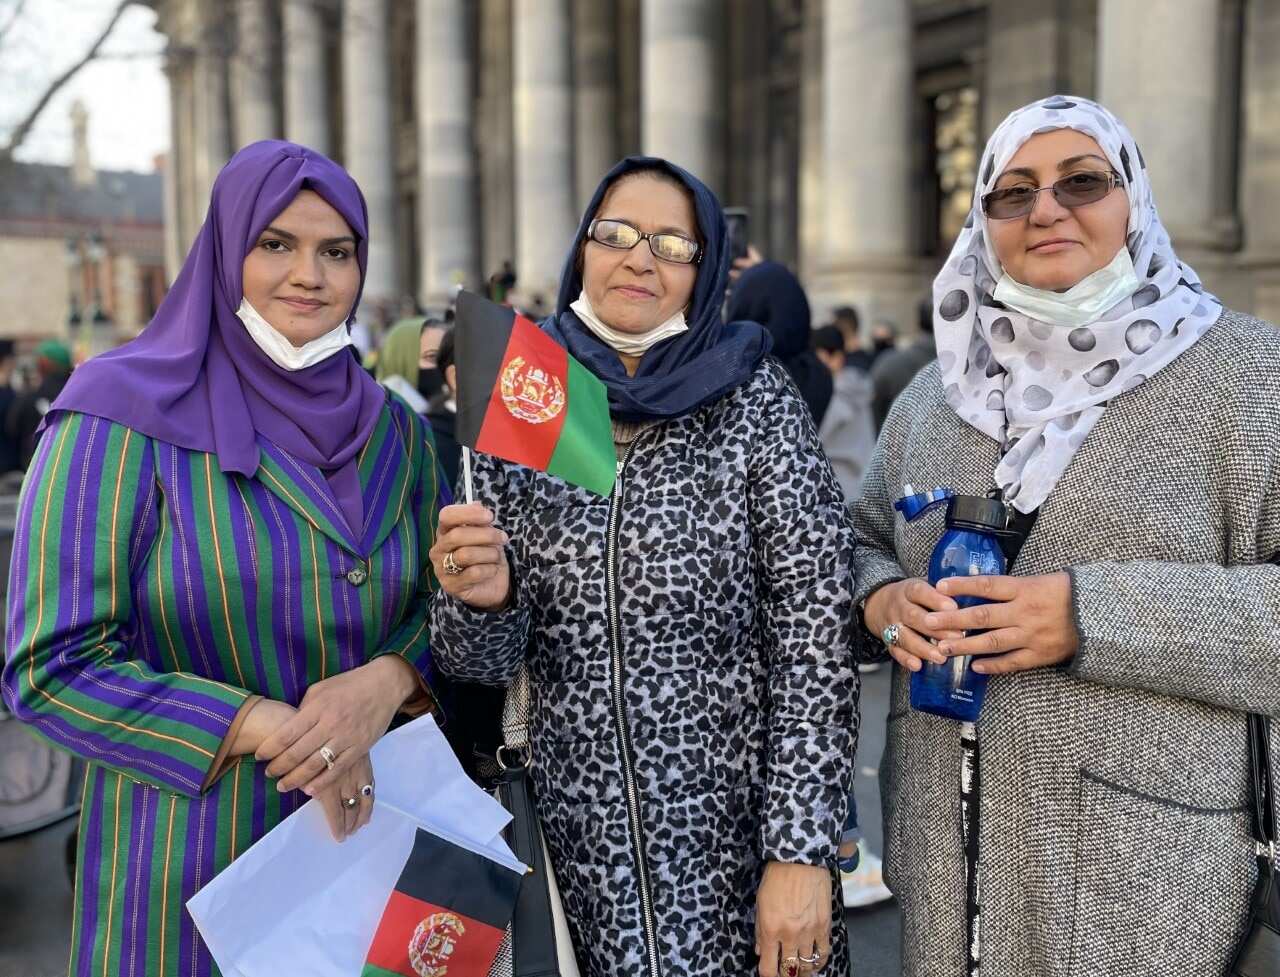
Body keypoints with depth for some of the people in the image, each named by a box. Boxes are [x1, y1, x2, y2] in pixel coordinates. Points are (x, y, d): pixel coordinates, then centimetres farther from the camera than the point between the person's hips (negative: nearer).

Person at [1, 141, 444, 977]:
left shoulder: (395, 431, 4)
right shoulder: (127, 413, -10)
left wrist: (390, 680, -16)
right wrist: (267, 728, -21)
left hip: (373, 831, 4)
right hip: (192, 858, -4)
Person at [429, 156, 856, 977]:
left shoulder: (756, 401, -7)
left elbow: (816, 637, -10)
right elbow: (486, 659, 1)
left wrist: (803, 850, -13)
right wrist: (479, 599, -20)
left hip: (742, 832, -2)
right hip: (583, 840, 2)